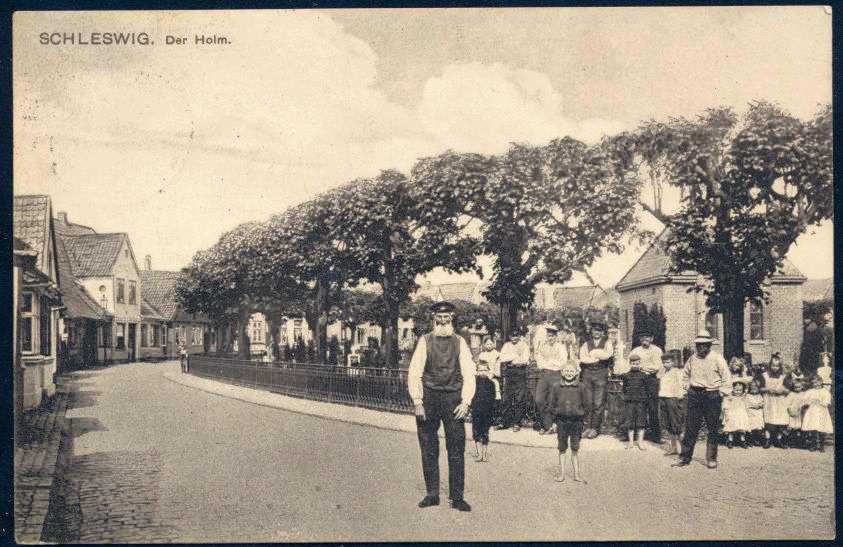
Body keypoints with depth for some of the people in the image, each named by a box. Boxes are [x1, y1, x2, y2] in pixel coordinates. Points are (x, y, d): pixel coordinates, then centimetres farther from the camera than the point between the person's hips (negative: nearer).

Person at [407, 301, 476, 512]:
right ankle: (432, 494, 17)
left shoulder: (460, 342, 6)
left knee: (457, 448, -2)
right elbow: (414, 373, 1)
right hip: (429, 397, 0)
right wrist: (417, 402, -8)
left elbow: (468, 374, 4)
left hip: (453, 399, 0)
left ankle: (457, 497, 5)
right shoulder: (425, 341, 4)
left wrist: (465, 402, -7)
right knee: (428, 449, 6)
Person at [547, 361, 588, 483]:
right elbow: (551, 403, 7)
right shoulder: (556, 386, -1)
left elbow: (585, 404, 5)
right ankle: (561, 473, 15)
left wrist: (579, 413, -2)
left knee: (575, 449, 5)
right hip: (561, 420, 1)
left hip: (576, 421, -1)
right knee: (562, 448, 7)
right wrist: (557, 413, -1)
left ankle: (576, 474, 12)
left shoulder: (581, 386, -2)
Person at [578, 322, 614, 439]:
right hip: (587, 373, 2)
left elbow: (608, 355, -10)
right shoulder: (586, 344, 15)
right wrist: (599, 357, -7)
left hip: (601, 373, -2)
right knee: (588, 402, 0)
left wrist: (593, 354, -5)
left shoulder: (607, 343, 11)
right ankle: (587, 427, 6)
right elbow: (582, 358, -2)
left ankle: (595, 428, 0)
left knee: (598, 403, -5)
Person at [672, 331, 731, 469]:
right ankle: (685, 458, 8)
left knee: (712, 429, 3)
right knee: (690, 428, 3)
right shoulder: (692, 358, 6)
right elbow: (686, 373, 24)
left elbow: (727, 378, -3)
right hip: (694, 395, 3)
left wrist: (720, 393, -6)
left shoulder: (717, 358, -5)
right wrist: (689, 388, 15)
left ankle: (711, 459, 14)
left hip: (712, 395, -3)